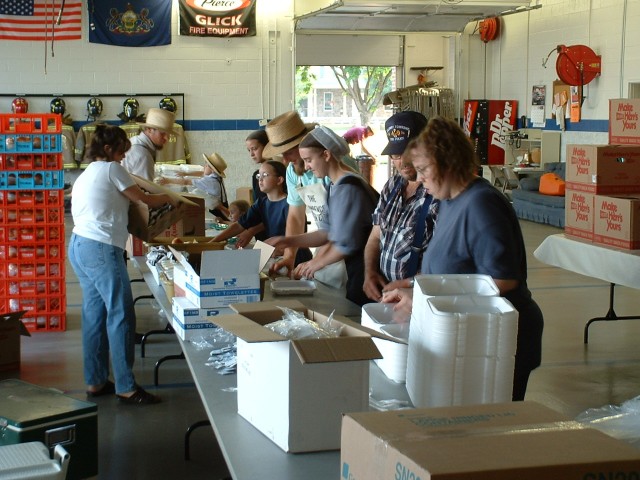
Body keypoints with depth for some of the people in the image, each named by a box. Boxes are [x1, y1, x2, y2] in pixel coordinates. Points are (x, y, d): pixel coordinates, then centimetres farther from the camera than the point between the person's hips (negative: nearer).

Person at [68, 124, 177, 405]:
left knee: (94, 314, 13)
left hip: (78, 244, 10)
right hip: (101, 248, -10)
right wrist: (168, 199, 20)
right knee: (121, 314, -8)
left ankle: (95, 382, 16)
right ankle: (126, 387, -8)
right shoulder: (111, 169, -3)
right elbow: (143, 199, 0)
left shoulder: (84, 176, 23)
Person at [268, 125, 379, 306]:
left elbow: (346, 244, -18)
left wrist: (316, 263, -4)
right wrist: (288, 241, 8)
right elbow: (328, 232, 13)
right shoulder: (336, 185, 12)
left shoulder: (346, 188, -17)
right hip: (356, 270, 9)